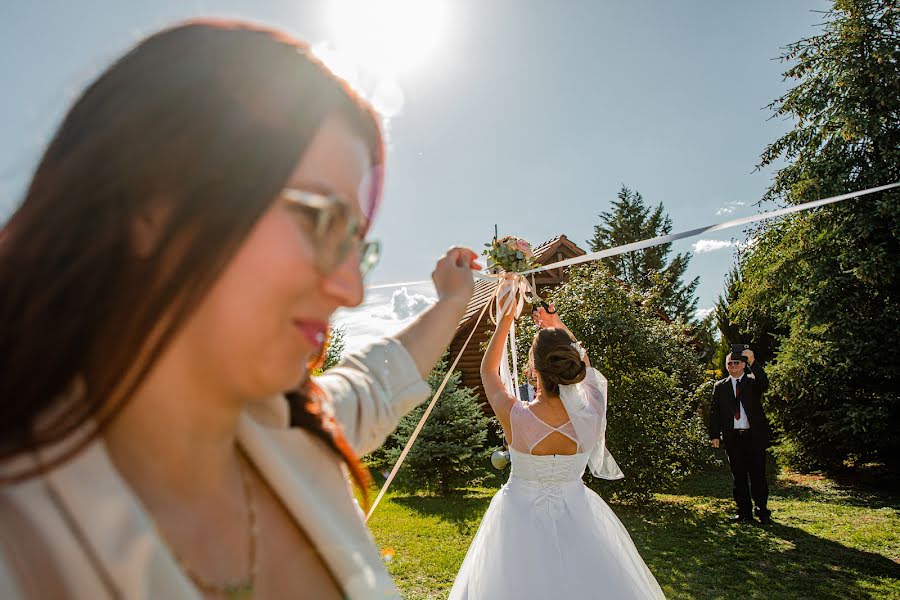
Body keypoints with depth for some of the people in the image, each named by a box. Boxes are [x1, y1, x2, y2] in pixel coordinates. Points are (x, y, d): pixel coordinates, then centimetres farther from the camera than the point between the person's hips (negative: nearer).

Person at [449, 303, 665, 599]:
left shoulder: (514, 417, -27)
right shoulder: (592, 416, -22)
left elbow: (488, 370, -6)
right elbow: (584, 367, 1)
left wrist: (506, 319, -2)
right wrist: (559, 330, 13)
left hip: (521, 517, -2)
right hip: (575, 516, 2)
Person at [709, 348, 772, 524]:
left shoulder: (753, 382, 5)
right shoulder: (720, 387, 11)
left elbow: (764, 383, -20)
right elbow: (714, 412, 8)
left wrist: (753, 362, -29)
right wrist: (714, 435, 0)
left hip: (754, 436, -2)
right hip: (732, 437, 2)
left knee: (758, 475, 1)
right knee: (738, 476, 7)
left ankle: (762, 511, 12)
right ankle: (744, 512, 15)